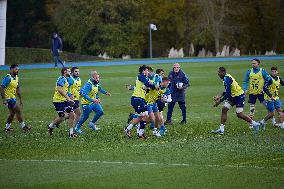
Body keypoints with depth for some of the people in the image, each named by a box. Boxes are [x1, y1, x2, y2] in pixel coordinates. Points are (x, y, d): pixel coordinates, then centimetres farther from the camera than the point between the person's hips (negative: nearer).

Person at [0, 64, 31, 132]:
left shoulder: (16, 78, 9)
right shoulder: (7, 78, -18)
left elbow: (17, 89, 19)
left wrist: (20, 99, 18)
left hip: (13, 98, 9)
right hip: (8, 98, -9)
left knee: (12, 113, 14)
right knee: (18, 110, -9)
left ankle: (7, 127, 24)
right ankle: (23, 126, -1)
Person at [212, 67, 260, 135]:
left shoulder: (226, 79, -23)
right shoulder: (226, 77, 8)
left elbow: (228, 93, -26)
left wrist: (220, 101, -21)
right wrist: (220, 96, 11)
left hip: (239, 96, -10)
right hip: (233, 96, 10)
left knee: (239, 115, -7)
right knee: (224, 109, 0)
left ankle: (254, 124, 12)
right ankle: (221, 129, 1)